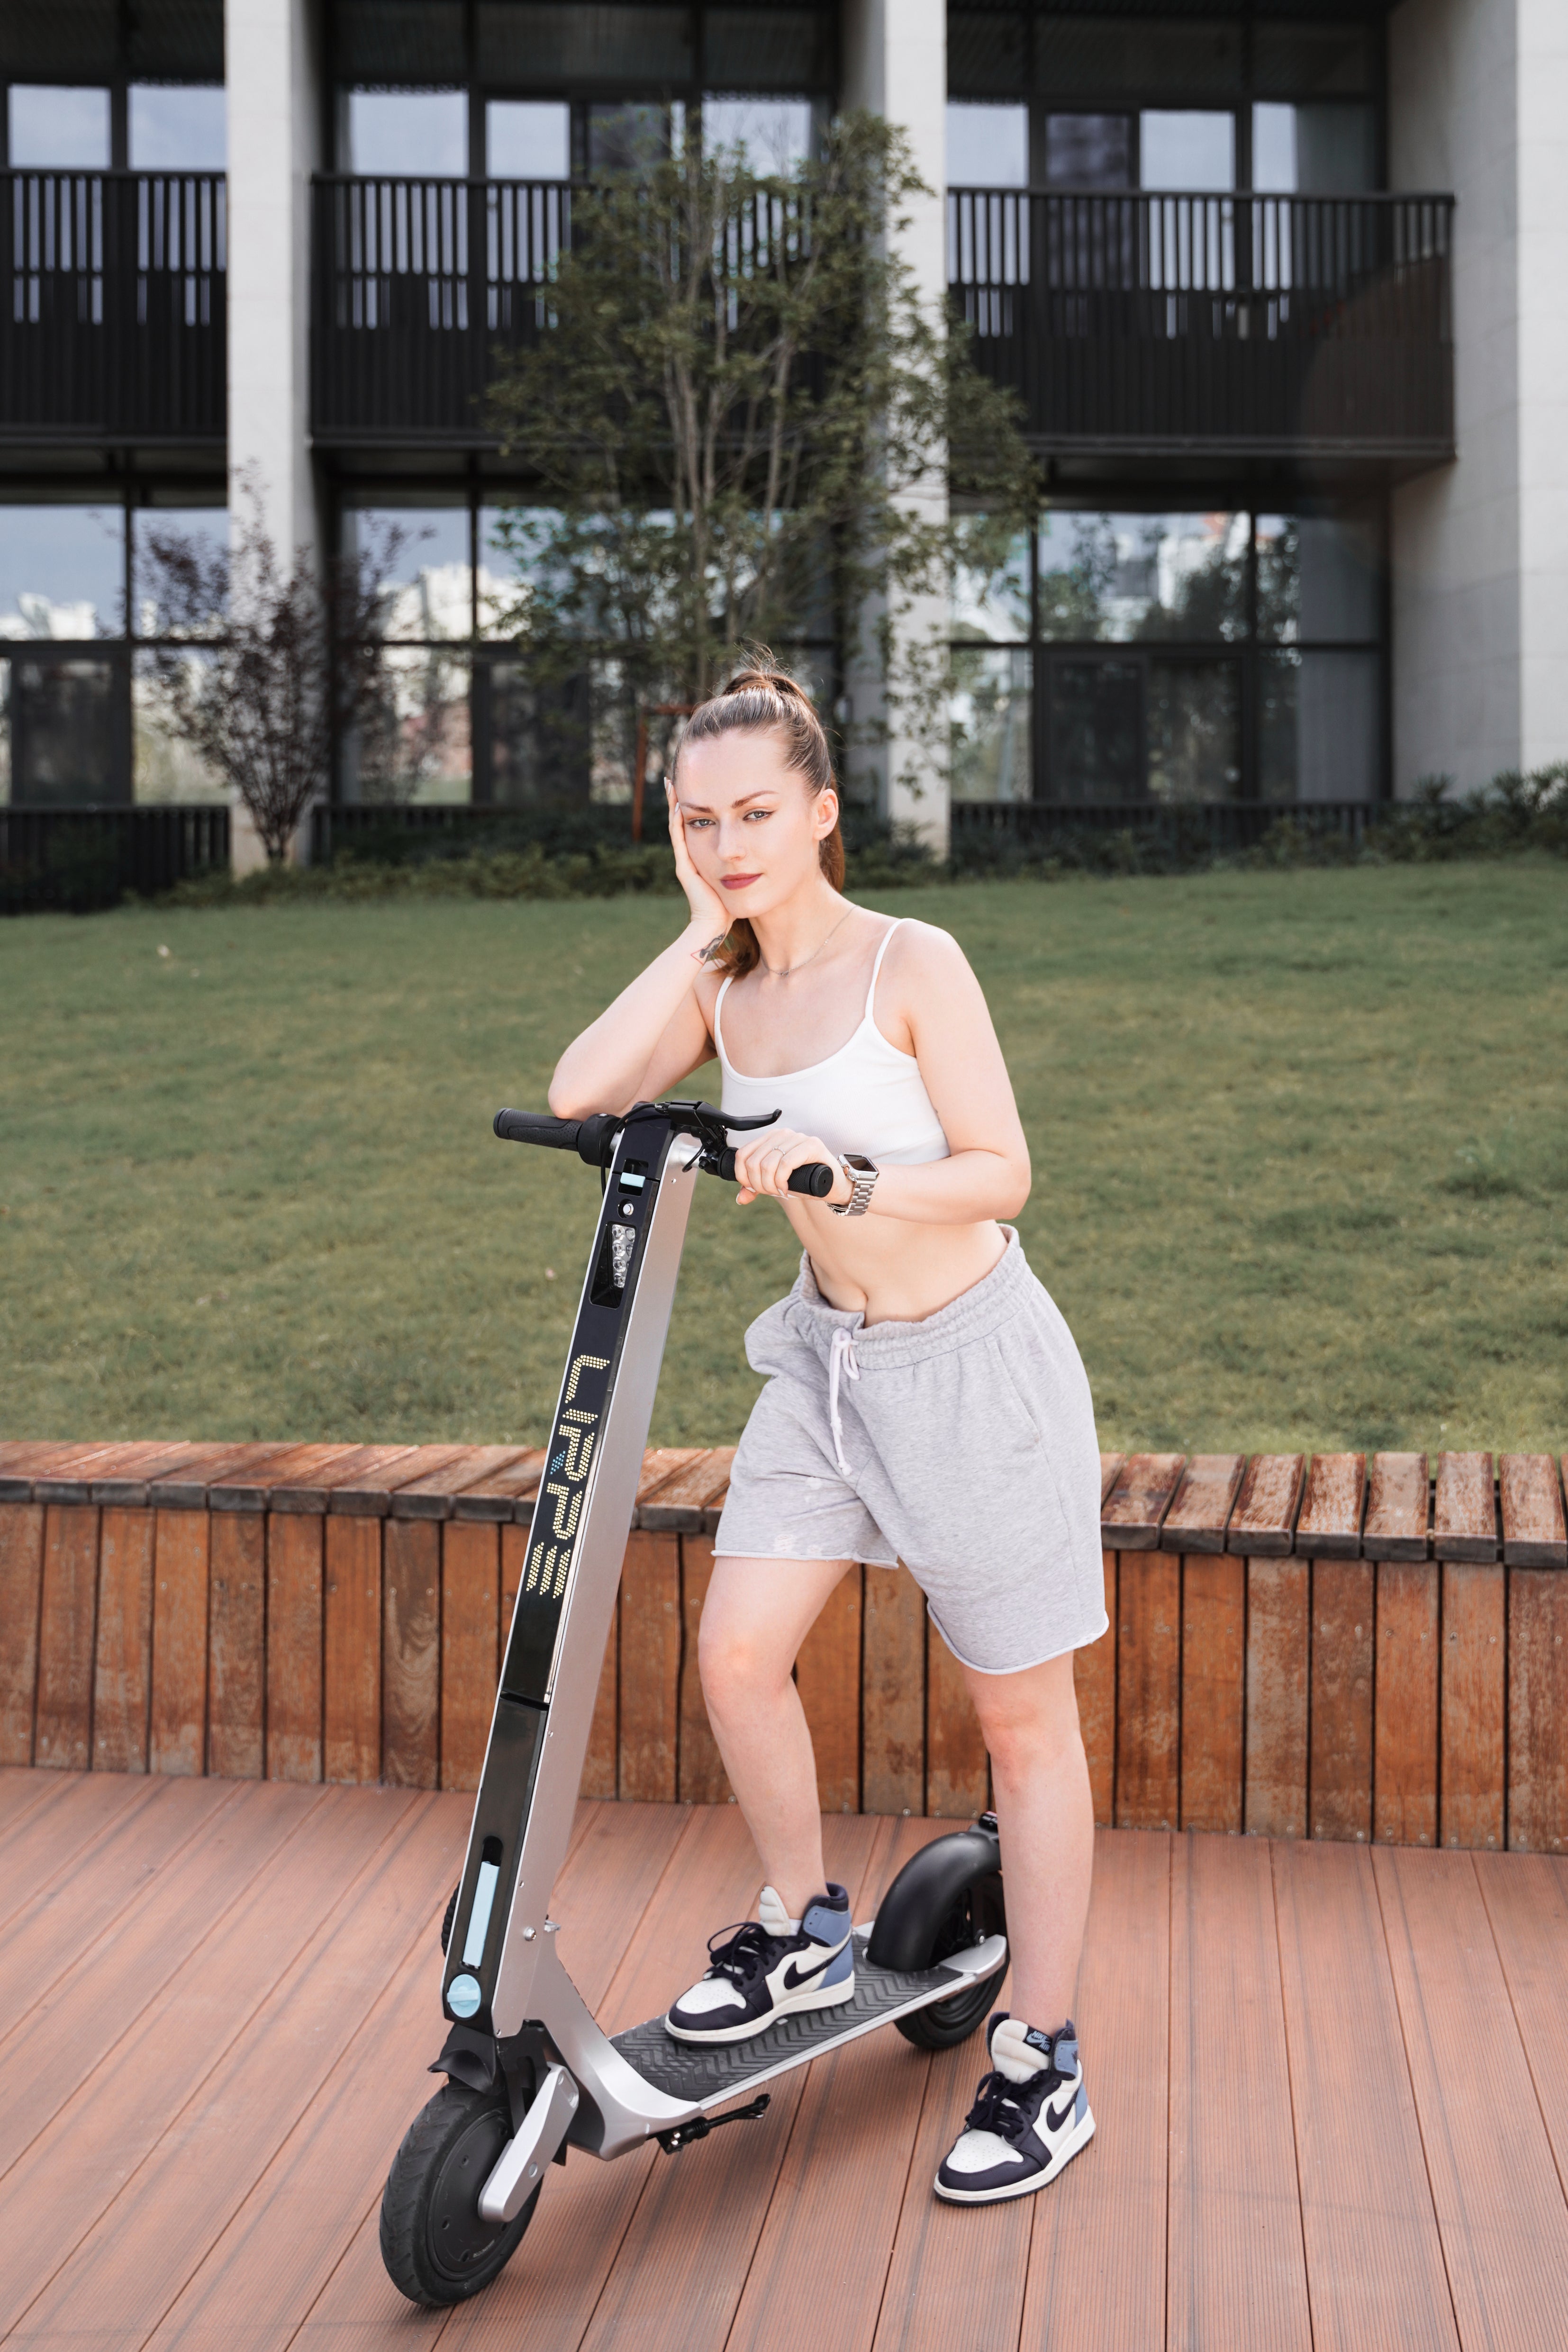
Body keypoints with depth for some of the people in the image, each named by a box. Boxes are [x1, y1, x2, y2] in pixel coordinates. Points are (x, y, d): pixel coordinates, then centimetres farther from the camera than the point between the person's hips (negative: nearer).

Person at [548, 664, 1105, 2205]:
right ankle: (805, 1935, 26)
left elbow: (999, 1173, -17)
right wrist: (700, 932, -9)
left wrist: (843, 1175, -31)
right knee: (737, 1652, 0)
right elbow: (578, 1095, -12)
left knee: (1022, 1720, 4)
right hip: (827, 1354, 6)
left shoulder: (912, 964, -14)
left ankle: (1040, 2065, 17)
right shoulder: (723, 987, 2)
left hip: (973, 1363, -6)